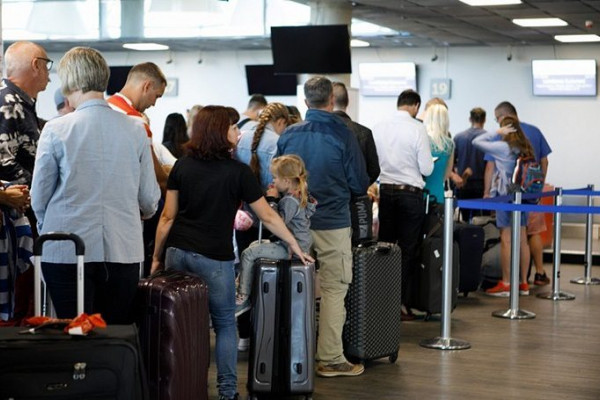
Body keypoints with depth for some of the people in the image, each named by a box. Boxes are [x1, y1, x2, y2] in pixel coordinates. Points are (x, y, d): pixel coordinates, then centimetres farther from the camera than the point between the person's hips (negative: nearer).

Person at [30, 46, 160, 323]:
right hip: (124, 251, 2)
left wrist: (46, 228, 22)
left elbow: (39, 198, 1)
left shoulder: (56, 130, -7)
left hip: (67, 251, -2)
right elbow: (149, 199, 7)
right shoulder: (136, 129, 0)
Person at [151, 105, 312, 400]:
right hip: (214, 258, -3)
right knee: (224, 323, 9)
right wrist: (295, 246, 11)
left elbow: (167, 217, 6)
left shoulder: (182, 166, 6)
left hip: (178, 253, 4)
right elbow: (268, 217, 0)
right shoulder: (238, 171, -4)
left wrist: (157, 257, 13)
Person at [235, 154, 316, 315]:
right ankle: (245, 288, 27)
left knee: (248, 254, -11)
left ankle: (243, 298, -6)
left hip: (290, 248, -11)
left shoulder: (290, 201, -23)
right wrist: (275, 197, 8)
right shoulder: (298, 195, 9)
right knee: (254, 245, 24)